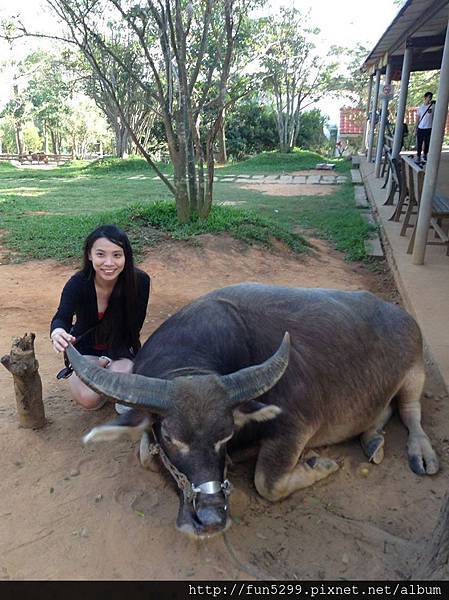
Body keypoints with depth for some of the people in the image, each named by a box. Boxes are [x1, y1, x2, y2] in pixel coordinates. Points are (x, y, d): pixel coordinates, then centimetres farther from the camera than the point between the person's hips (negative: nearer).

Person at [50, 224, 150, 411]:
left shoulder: (140, 281, -23)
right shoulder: (78, 283, -24)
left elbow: (135, 324, -14)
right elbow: (62, 317, -39)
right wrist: (57, 333, -65)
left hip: (122, 348, 0)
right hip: (85, 348, 0)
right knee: (89, 400, -21)